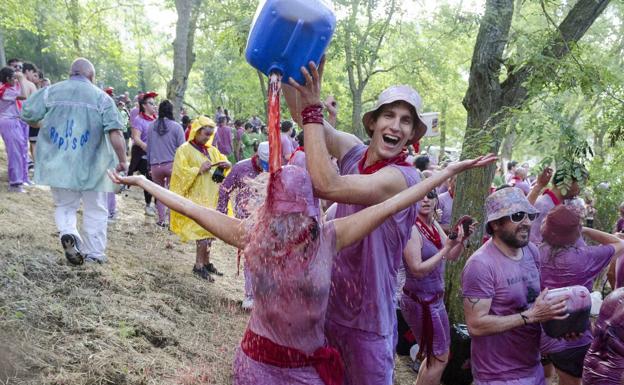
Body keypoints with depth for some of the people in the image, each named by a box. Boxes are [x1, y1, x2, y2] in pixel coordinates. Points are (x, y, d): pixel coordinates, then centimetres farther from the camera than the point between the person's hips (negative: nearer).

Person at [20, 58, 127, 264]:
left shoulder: (50, 91, 4)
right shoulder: (101, 97, -3)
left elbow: (27, 115, 5)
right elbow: (115, 132, -12)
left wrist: (45, 125, 24)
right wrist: (122, 161, -7)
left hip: (59, 165, 2)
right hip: (91, 166, -2)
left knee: (64, 206, 18)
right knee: (95, 211, 12)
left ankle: (68, 233, -10)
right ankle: (94, 254, 13)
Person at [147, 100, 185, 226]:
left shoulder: (151, 126, 5)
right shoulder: (176, 126, -6)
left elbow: (148, 147, 12)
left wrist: (150, 165, 20)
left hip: (155, 165, 3)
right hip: (172, 164, -3)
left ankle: (162, 219, 17)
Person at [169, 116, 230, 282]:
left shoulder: (212, 150, 13)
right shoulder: (184, 150, -5)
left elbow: (223, 161, 20)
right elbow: (180, 173, -12)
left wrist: (226, 165, -2)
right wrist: (199, 170, -21)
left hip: (211, 198, 6)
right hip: (196, 198, -6)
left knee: (209, 230, 10)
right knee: (204, 229, -11)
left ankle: (206, 262, 22)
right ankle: (199, 265, 0)